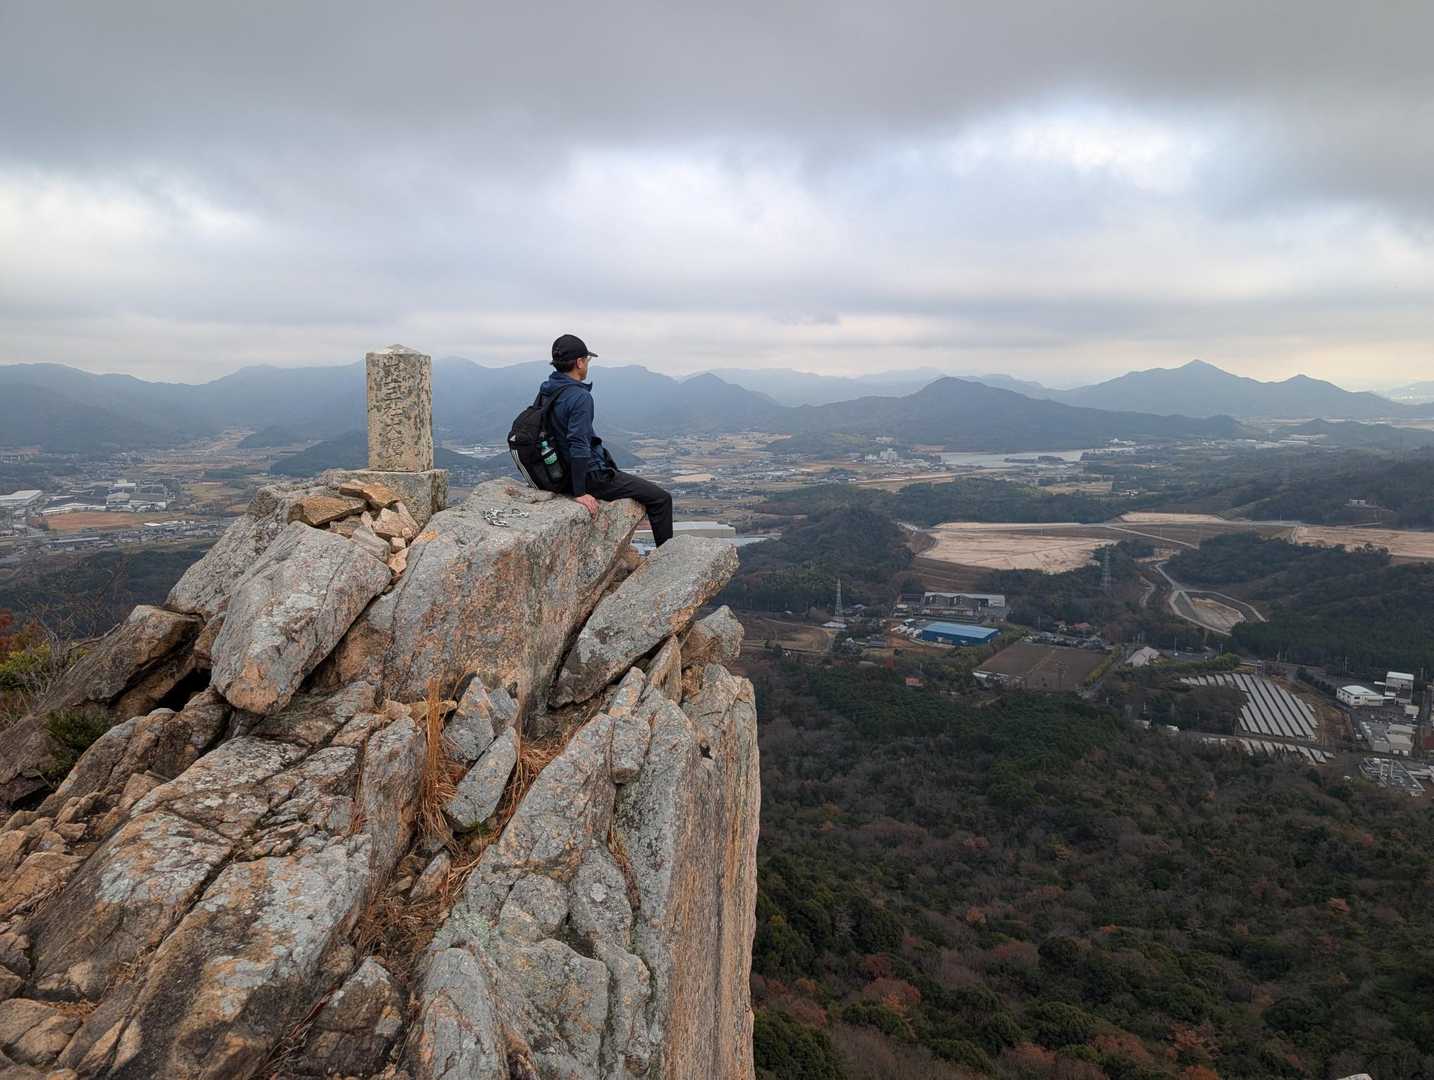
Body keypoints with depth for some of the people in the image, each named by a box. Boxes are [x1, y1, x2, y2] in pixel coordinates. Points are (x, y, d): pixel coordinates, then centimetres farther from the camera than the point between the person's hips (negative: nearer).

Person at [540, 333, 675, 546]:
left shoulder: (547, 391, 4)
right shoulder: (580, 397, -24)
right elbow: (578, 444, -30)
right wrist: (580, 492, -26)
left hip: (561, 472, 10)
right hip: (591, 476, -10)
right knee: (661, 499, -2)